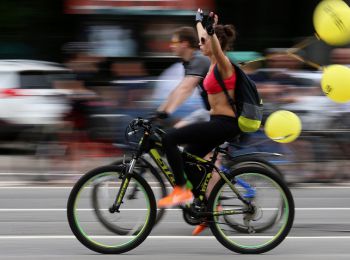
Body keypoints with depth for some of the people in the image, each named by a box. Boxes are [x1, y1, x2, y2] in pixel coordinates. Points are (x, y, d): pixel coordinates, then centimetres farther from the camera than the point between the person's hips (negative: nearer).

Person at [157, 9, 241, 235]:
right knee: (187, 159, 12)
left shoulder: (223, 64, -12)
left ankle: (182, 191, -14)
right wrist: (199, 20, 46)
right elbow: (204, 40, 32)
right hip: (219, 122, 10)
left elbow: (216, 48, -36)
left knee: (170, 139, -19)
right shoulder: (214, 63, 13)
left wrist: (211, 30, -53)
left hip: (225, 123, -10)